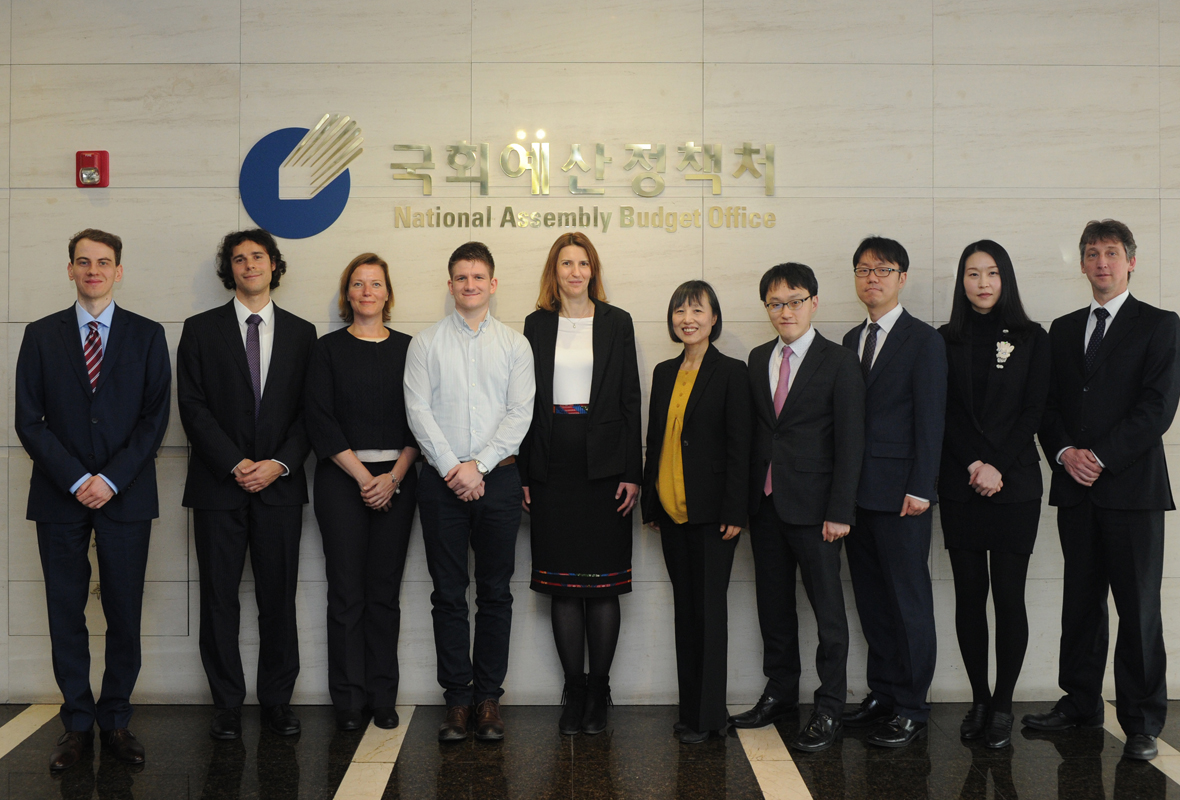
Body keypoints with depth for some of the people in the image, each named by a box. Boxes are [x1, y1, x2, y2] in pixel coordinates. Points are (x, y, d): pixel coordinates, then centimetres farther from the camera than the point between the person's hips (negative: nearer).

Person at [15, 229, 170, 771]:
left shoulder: (147, 335, 6)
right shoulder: (41, 335, 8)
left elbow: (156, 416, 0)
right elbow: (29, 420, 2)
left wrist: (112, 478, -9)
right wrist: (75, 480, -9)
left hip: (126, 496, -1)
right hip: (60, 498, 1)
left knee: (124, 615, 3)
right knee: (66, 616, 5)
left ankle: (115, 721, 14)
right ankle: (78, 724, 15)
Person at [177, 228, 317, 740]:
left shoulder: (301, 332, 10)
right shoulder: (201, 330, 6)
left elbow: (309, 411, 5)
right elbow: (193, 407, -1)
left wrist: (280, 463, -9)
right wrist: (235, 464, -10)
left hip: (280, 485, 1)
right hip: (218, 486, -1)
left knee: (278, 597, 3)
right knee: (219, 598, 3)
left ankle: (277, 700, 13)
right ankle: (227, 704, 12)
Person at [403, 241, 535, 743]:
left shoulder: (514, 344, 7)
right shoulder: (425, 343, 6)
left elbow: (520, 414, 0)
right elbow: (418, 410, -1)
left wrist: (478, 465, -10)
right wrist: (452, 467, -11)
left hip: (498, 478, 1)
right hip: (442, 478, 0)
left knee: (496, 593, 4)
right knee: (449, 593, 3)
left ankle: (489, 696, 13)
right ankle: (457, 698, 10)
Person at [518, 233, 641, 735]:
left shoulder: (616, 323, 6)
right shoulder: (537, 325, 9)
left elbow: (630, 399, 3)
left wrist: (632, 472, -5)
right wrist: (524, 476, 2)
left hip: (604, 462, -1)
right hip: (553, 463, 1)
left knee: (604, 583, 1)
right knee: (563, 585, 4)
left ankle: (598, 692, 11)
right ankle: (574, 690, 13)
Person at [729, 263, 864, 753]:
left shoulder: (840, 364, -5)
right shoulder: (758, 359, 11)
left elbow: (850, 442, -8)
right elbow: (754, 430, 11)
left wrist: (839, 511, -14)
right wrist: (745, 497, 5)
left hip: (813, 507, -5)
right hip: (765, 504, 5)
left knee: (827, 607, 1)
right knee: (773, 603, 14)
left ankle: (829, 710, 9)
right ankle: (780, 692, 28)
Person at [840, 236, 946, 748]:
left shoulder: (924, 340, -3)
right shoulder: (852, 340, 16)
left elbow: (930, 419, -8)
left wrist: (920, 488, -14)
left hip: (899, 492, -6)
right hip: (857, 491, 6)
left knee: (909, 600, -1)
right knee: (871, 597, 11)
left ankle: (911, 710, 6)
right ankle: (882, 693, 21)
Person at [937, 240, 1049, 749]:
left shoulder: (1032, 339, 6)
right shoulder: (945, 341, 8)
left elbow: (1033, 411, 0)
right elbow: (944, 413, 3)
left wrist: (999, 467, -9)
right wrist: (973, 466, -9)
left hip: (1015, 483, -1)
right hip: (959, 485, 1)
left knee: (1008, 595, -3)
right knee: (970, 594, 4)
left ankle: (1002, 706, 5)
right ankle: (979, 701, 13)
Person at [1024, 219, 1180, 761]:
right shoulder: (1063, 329, 16)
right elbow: (1048, 404, 12)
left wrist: (1101, 456, -14)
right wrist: (1064, 452, -7)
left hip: (1132, 486, -4)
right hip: (1076, 488, 5)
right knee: (1081, 600, 10)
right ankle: (1081, 702, 20)